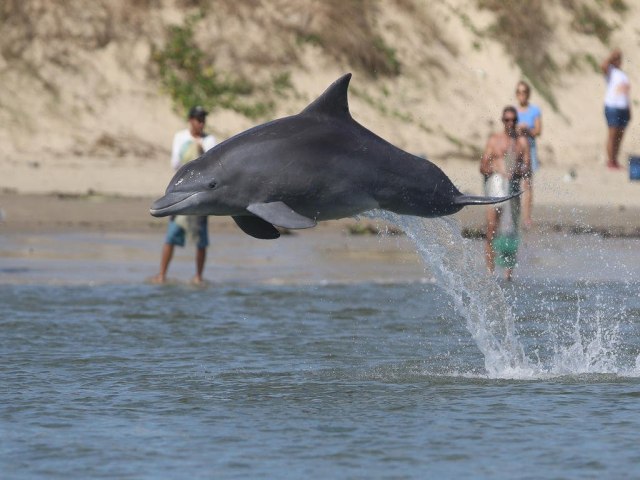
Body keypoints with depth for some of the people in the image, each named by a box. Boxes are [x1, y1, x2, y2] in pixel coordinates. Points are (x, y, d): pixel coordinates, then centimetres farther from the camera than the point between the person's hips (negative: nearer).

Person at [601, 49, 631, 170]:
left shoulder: (623, 75, 20)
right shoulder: (610, 71, -1)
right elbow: (603, 65, -26)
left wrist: (629, 110, 14)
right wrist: (612, 55, -16)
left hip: (624, 108, 7)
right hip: (612, 107, -7)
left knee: (619, 137, 6)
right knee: (612, 135, -7)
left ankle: (615, 161, 11)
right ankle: (610, 161, -6)